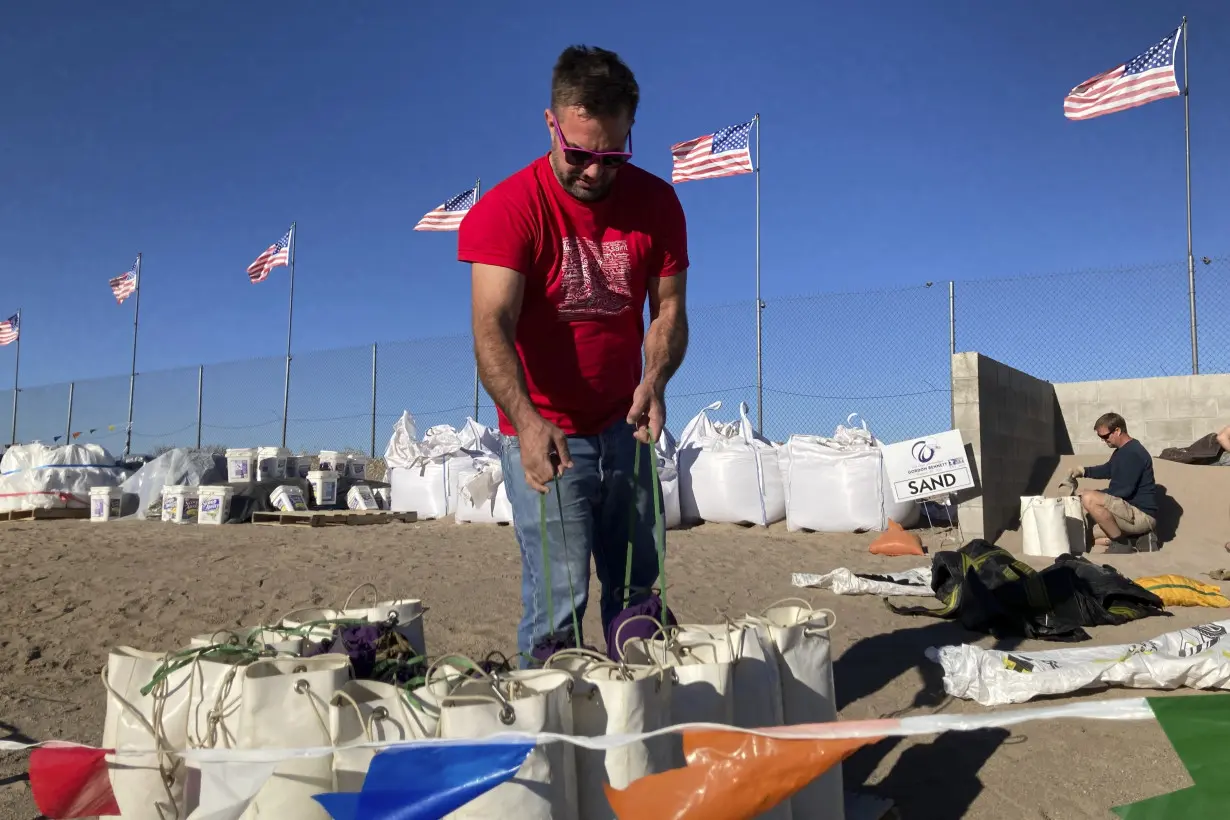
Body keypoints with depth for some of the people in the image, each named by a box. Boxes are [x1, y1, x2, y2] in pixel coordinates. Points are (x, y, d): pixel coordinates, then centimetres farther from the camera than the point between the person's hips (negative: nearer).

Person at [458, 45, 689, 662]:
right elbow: (491, 327, -25)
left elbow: (669, 310, -2)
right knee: (559, 598, -8)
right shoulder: (508, 209, -15)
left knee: (635, 588, 12)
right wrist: (528, 423, -41)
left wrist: (654, 380, -23)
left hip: (622, 424, 5)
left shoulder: (657, 204, -1)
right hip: (541, 429, -4)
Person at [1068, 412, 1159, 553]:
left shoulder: (1133, 453, -20)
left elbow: (1124, 489, -25)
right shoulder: (1122, 451, 13)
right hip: (1133, 512, 11)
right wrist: (1085, 471, 12)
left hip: (1142, 515, -11)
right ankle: (1140, 538, 10)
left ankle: (1121, 544, -15)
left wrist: (1094, 495, -15)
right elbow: (1108, 470, 30)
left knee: (1088, 499, -29)